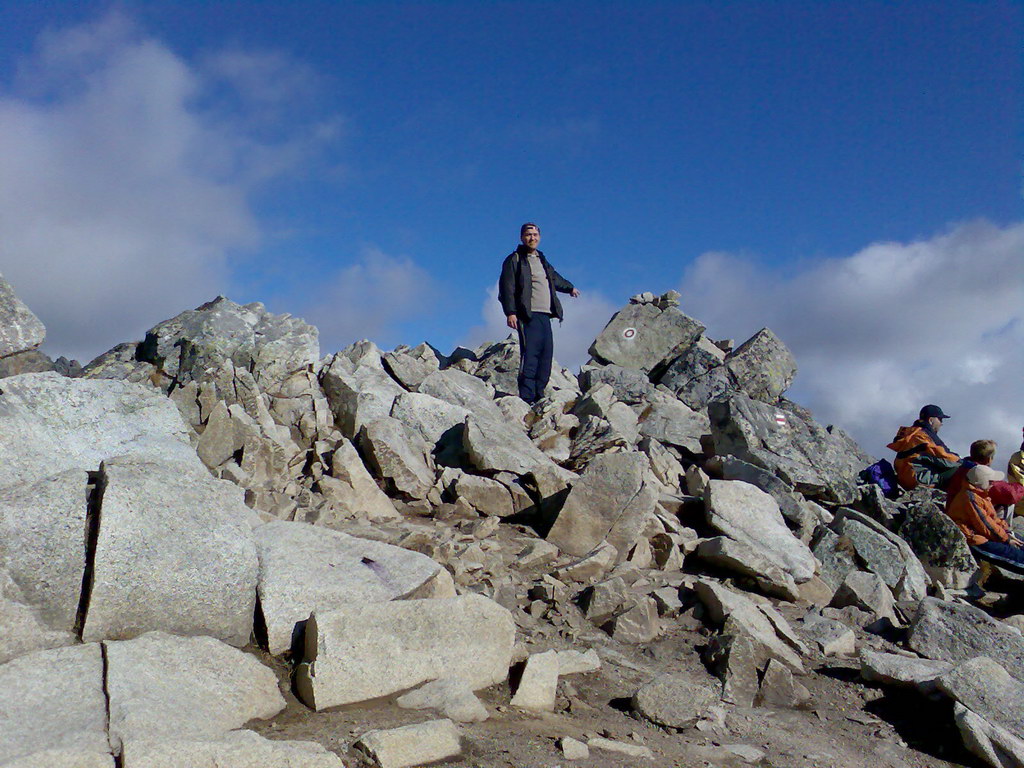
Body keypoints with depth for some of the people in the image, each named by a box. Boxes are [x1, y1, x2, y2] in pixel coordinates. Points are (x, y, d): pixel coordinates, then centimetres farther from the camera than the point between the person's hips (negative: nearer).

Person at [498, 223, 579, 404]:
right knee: (529, 355, -14)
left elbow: (555, 278, 44)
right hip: (528, 316, -8)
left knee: (546, 354, 3)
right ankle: (527, 398, -15)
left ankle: (539, 395, 9)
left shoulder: (542, 260, 25)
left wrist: (570, 288, 59)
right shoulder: (514, 260, 2)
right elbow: (507, 287, -7)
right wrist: (510, 312, -18)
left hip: (545, 316, 8)